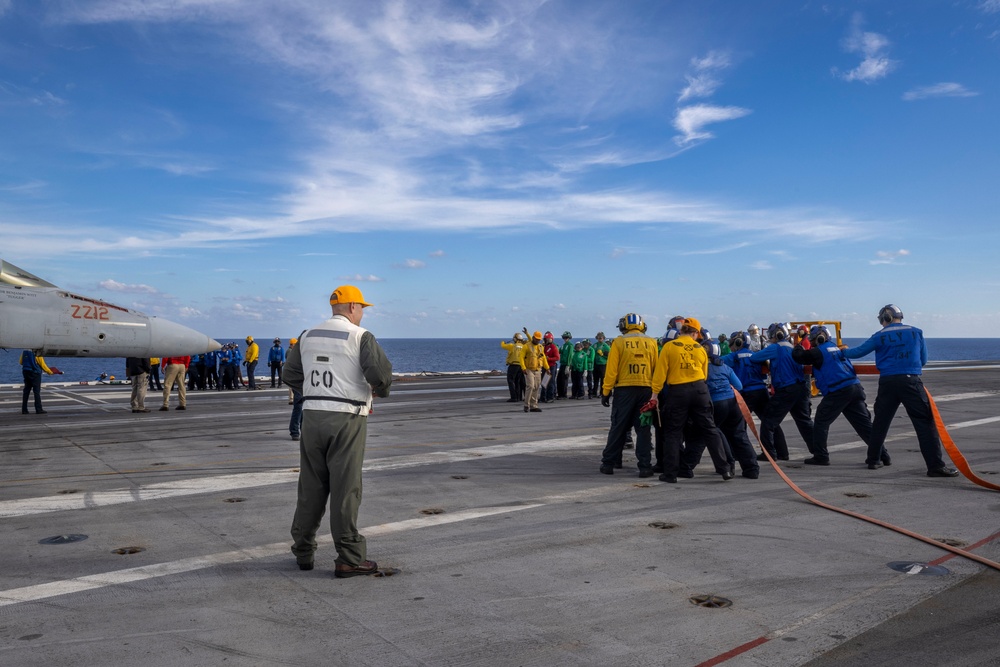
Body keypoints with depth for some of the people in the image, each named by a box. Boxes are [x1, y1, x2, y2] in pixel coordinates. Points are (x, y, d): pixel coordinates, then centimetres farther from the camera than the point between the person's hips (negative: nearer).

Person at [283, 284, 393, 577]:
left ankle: (303, 552, 24)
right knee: (345, 488, -1)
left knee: (311, 486, 15)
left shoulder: (308, 335, 11)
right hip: (346, 419, -5)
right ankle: (349, 559, 4)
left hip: (313, 416, 6)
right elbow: (381, 373, -18)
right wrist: (380, 391, 3)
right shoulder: (360, 336, -8)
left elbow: (290, 374, 14)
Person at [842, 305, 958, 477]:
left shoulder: (880, 336, 6)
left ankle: (874, 458, 27)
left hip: (887, 383, 2)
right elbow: (923, 359, 14)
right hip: (911, 381, -2)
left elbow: (858, 352, 12)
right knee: (924, 422, -3)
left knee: (880, 421, 17)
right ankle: (935, 466, -9)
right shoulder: (916, 332, 7)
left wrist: (844, 351, 31)